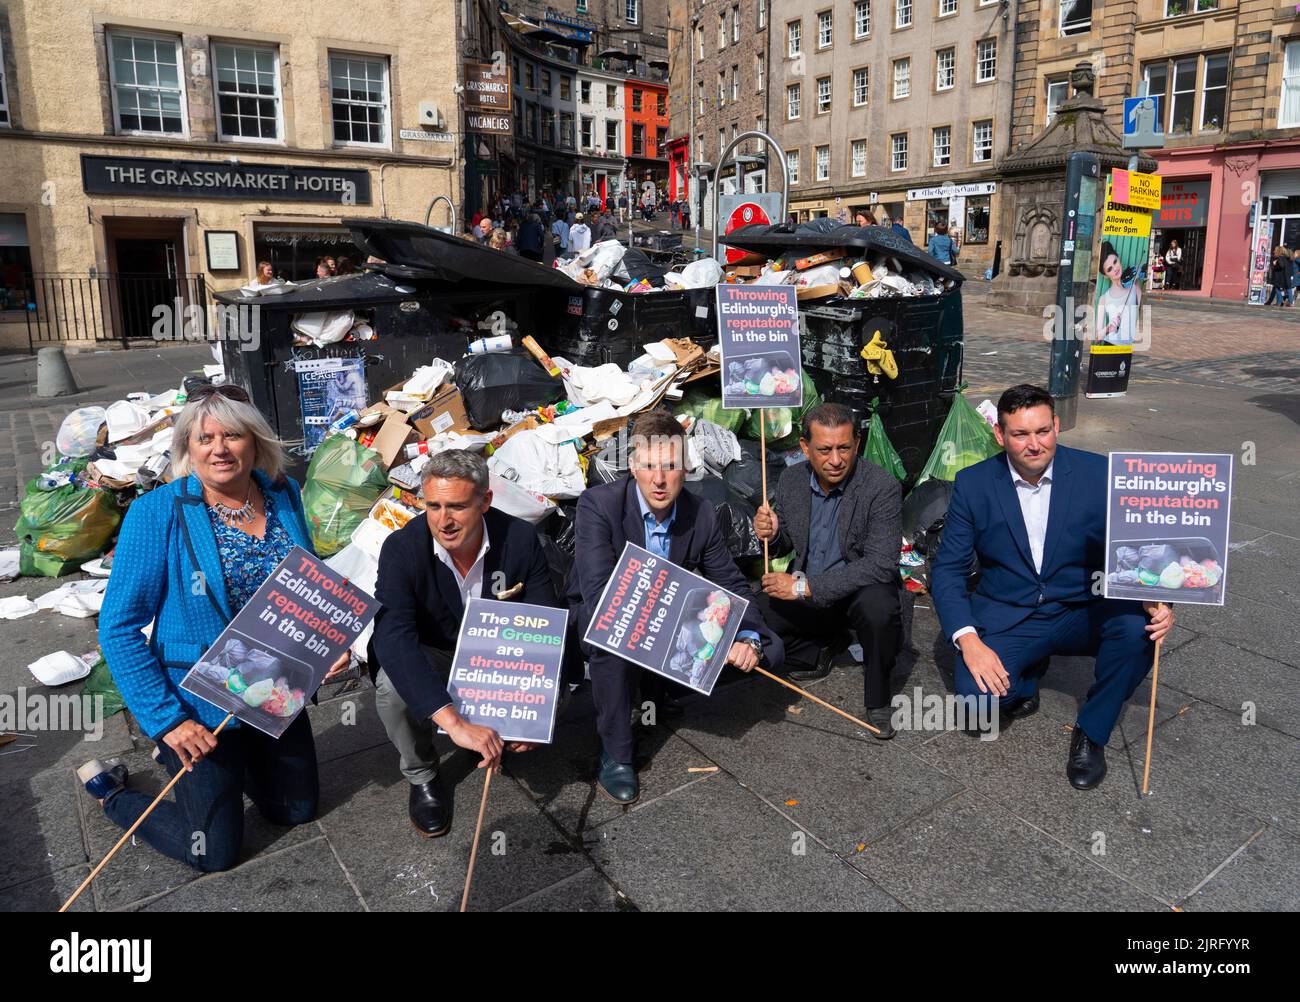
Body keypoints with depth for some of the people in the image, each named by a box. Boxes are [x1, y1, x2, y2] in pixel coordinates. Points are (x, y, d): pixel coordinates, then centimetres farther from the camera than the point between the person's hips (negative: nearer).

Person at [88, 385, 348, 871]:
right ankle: (111, 791, 33)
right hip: (200, 703, -5)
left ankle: (234, 764, 46)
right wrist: (166, 719, -18)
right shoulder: (157, 512, -19)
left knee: (298, 808, 21)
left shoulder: (284, 496, -5)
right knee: (216, 852, 10)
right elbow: (119, 627, -15)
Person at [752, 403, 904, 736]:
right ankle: (813, 656, 13)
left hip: (860, 588, -4)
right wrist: (771, 535, -18)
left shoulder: (882, 488, -21)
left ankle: (877, 698, -9)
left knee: (879, 606, -37)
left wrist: (805, 586, -33)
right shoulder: (791, 478, -5)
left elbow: (881, 565, -29)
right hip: (804, 591, 4)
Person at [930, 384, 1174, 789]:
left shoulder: (1098, 474, -7)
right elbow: (948, 570, -6)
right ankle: (1025, 676, 13)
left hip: (1080, 614, 1)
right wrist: (968, 641, -21)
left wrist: (1154, 601, -24)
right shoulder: (974, 484, -7)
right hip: (1005, 618, -1)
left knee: (1138, 626, -30)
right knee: (979, 697, -26)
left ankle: (1091, 732, -4)